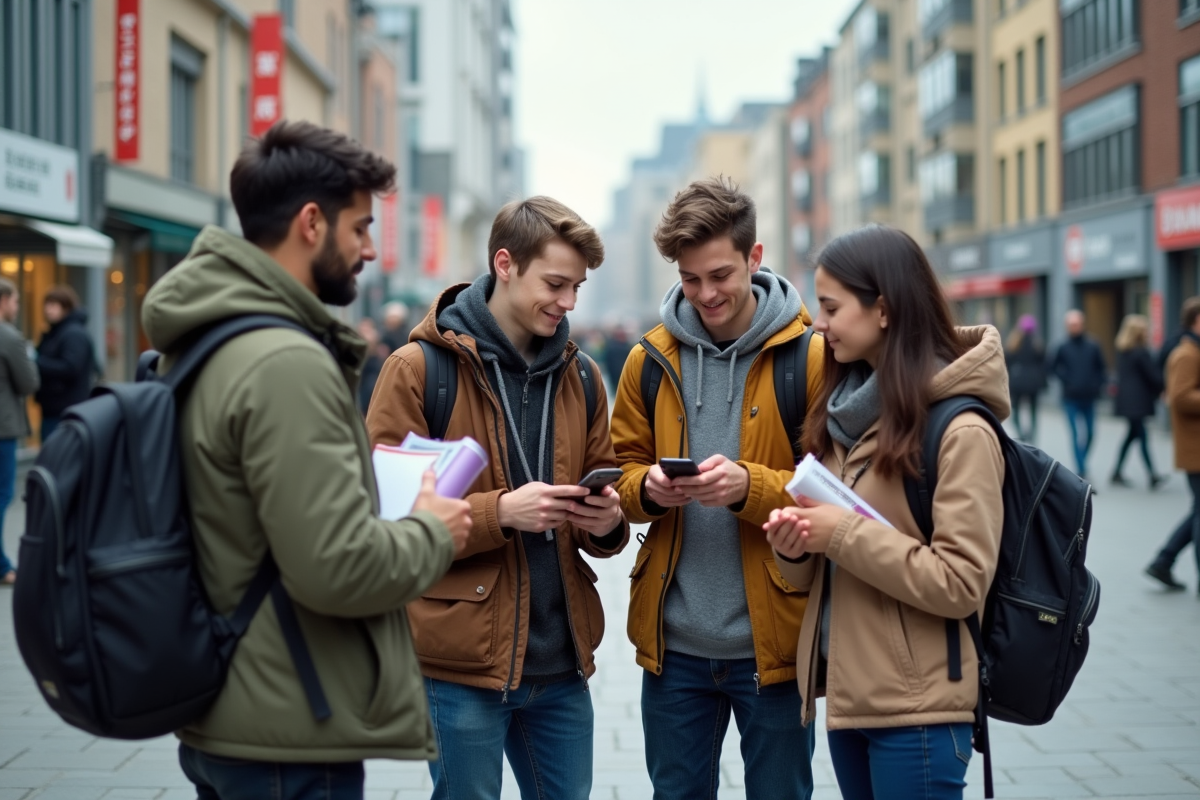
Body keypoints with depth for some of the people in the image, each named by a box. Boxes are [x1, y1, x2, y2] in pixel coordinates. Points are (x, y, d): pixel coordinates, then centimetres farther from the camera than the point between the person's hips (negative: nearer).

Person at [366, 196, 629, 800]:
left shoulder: (579, 375, 10)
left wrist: (605, 523, -7)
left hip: (561, 661, 5)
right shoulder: (418, 369, -7)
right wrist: (499, 513, -22)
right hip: (462, 663, -5)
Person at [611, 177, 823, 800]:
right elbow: (624, 469, 11)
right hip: (673, 641, 3)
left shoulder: (811, 357, -7)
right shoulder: (650, 360, 4)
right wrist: (648, 487, -12)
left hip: (771, 639, -3)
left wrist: (750, 485, -24)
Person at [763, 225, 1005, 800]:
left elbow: (961, 583, -19)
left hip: (916, 709, -7)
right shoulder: (845, 414, 9)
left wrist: (845, 533, -20)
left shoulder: (960, 432, -15)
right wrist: (797, 546, -6)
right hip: (846, 693, 8)